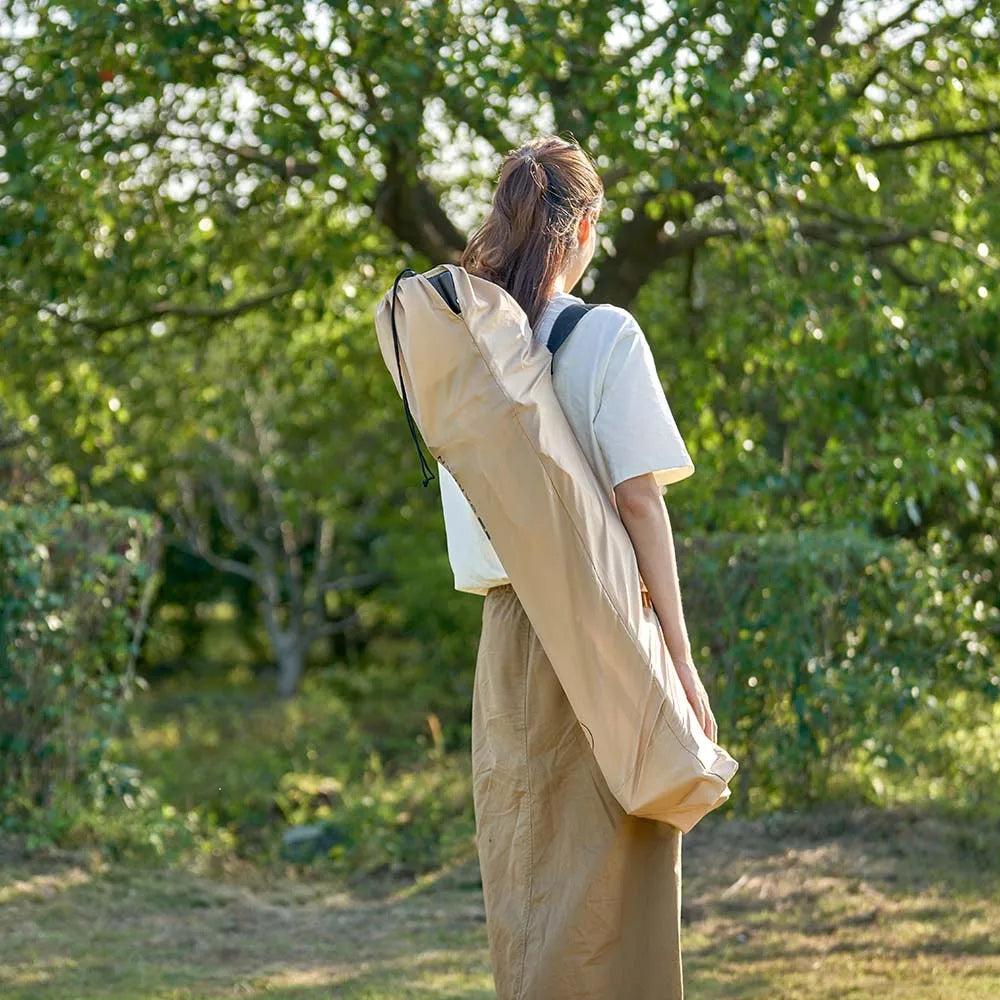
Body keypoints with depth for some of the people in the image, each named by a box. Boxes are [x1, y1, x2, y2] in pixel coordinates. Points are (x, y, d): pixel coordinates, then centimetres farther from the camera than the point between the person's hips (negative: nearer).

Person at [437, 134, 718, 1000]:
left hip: (506, 633, 6)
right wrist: (682, 665, -10)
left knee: (523, 878, 12)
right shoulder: (605, 336, -9)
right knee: (609, 885, -1)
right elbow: (639, 502, -12)